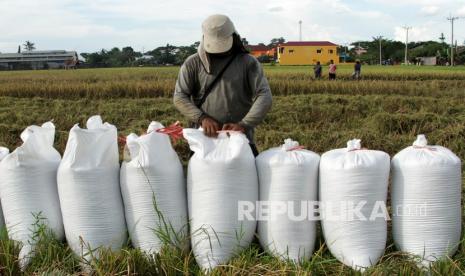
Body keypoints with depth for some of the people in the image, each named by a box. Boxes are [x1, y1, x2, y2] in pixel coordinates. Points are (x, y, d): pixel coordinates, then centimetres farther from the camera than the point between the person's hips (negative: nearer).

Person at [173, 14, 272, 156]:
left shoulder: (248, 62, 3)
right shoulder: (193, 63, 6)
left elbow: (264, 96, -6)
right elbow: (179, 97, -1)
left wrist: (245, 124, -20)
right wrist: (202, 118, -17)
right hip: (205, 137, 0)